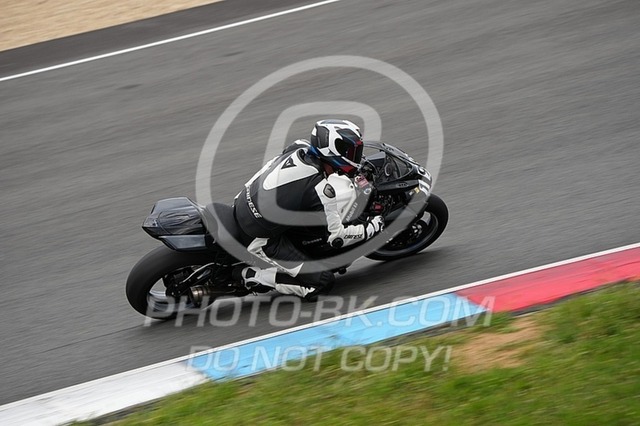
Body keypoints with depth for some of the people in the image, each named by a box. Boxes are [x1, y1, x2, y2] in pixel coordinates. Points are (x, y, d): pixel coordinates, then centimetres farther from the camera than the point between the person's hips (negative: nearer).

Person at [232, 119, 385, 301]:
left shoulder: (300, 148, -4)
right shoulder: (322, 189, -25)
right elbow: (336, 236, -17)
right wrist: (372, 228, -3)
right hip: (262, 239, -8)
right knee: (322, 282, -7)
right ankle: (252, 276, -4)